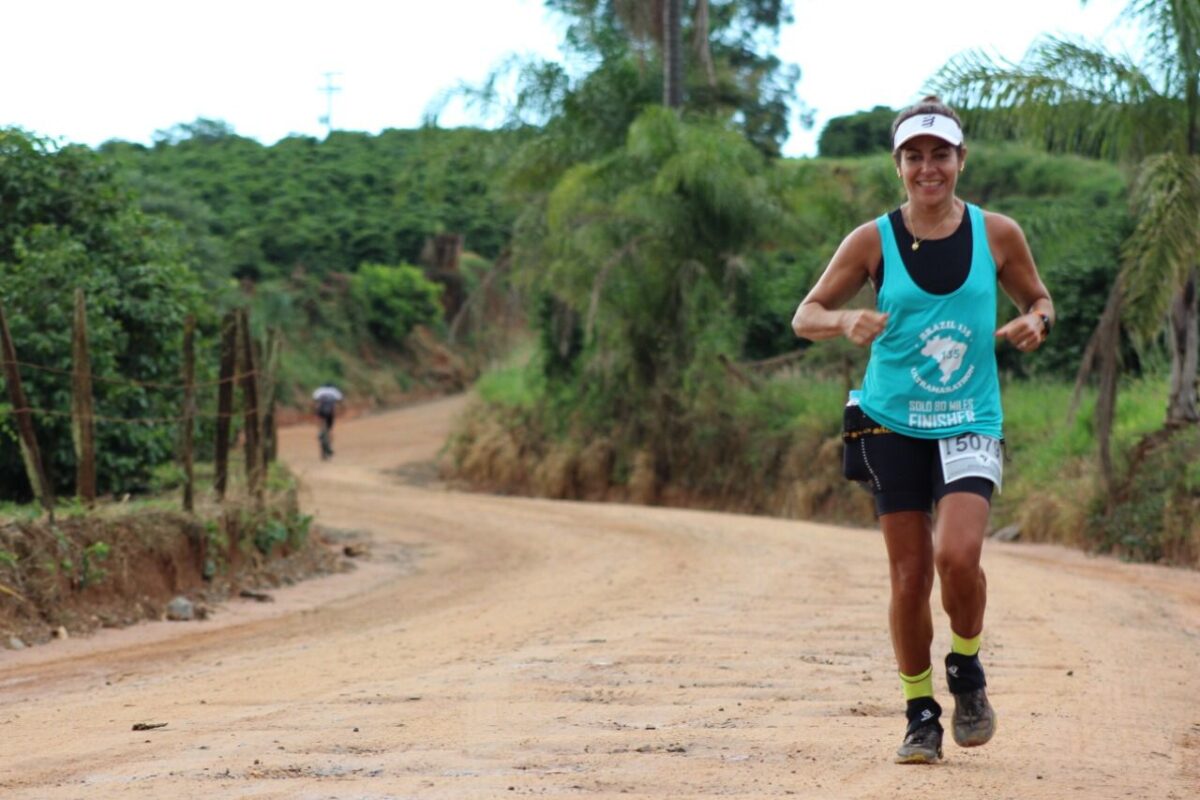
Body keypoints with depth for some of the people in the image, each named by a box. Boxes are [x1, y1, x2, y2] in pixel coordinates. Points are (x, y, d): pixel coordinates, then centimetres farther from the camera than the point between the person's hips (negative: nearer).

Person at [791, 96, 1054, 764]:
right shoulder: (874, 241, -1)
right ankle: (920, 714, 18)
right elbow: (806, 315, 3)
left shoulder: (997, 234, 1)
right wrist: (847, 321, -19)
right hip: (893, 424, 0)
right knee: (910, 576, 1)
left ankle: (968, 672, 8)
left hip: (970, 424, 0)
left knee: (958, 554, -20)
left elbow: (1039, 299, 16)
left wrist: (1036, 322, -7)